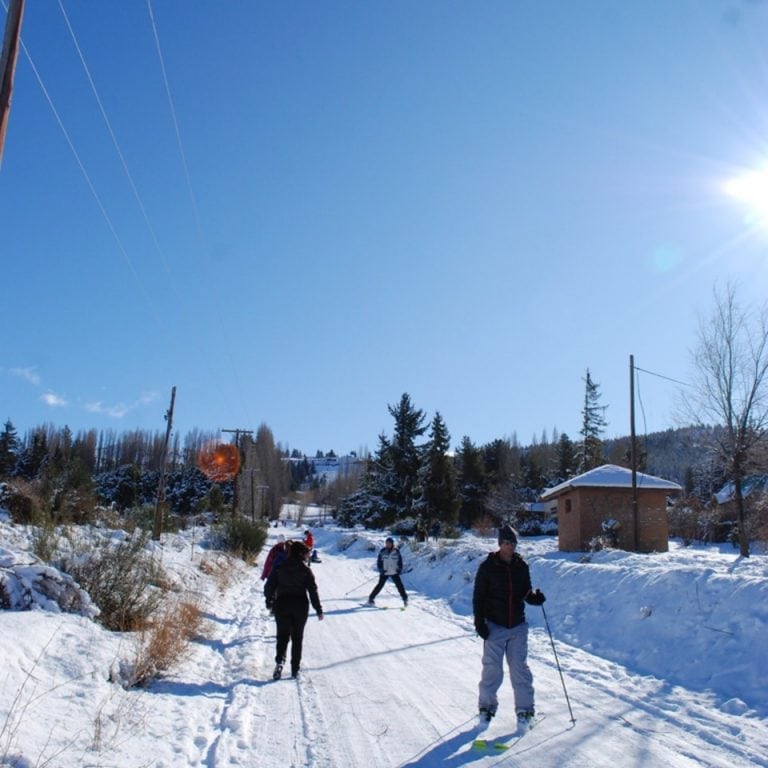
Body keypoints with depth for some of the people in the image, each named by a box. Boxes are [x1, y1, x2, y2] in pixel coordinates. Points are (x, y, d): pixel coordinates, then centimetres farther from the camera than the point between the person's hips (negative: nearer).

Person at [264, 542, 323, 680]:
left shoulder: (279, 567, 0)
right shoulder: (305, 570, -5)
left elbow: (269, 587, 1)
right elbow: (313, 590, -5)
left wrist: (269, 603, 16)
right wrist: (319, 610, 1)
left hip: (282, 605, 1)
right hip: (300, 606, -1)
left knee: (282, 635, 8)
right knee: (297, 638, 11)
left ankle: (280, 660, -17)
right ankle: (295, 669, 12)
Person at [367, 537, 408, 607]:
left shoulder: (396, 552, 0)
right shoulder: (382, 552, -2)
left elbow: (400, 562, 8)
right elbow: (379, 561, 1)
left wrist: (399, 570, -6)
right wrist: (381, 570, -12)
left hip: (394, 572, 1)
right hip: (384, 573, -1)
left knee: (399, 585, -6)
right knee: (380, 585, -4)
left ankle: (405, 599, 8)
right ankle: (371, 598, 6)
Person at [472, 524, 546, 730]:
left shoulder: (521, 566, 3)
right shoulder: (488, 566, -7)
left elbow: (525, 592, 12)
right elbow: (478, 596, -5)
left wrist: (535, 597, -10)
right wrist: (479, 622, -10)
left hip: (518, 626, 3)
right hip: (495, 627, -2)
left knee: (520, 669, 3)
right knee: (492, 669, 2)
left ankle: (525, 709, 15)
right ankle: (486, 707, 19)